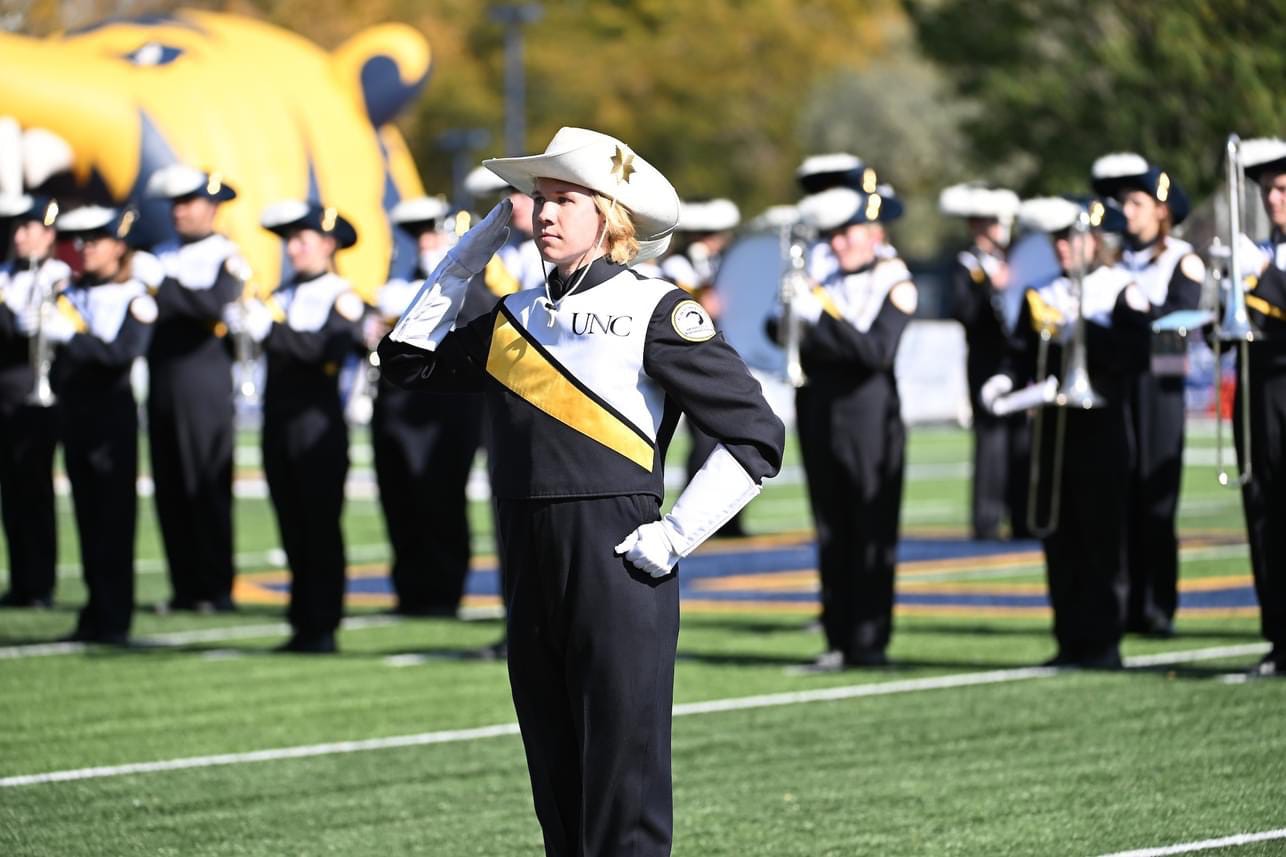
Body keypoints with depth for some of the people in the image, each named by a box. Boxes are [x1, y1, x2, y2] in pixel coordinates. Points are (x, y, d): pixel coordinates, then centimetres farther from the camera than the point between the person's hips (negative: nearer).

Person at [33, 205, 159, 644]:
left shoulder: (135, 297, -5)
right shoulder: (72, 294, 10)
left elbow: (126, 352, -19)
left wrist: (69, 334, -28)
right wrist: (33, 323, -17)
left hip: (113, 414, -5)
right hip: (74, 411, 5)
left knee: (114, 518, -4)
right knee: (86, 516, 7)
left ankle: (115, 620, -2)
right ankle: (96, 613, 12)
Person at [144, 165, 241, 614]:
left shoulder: (226, 256, -2)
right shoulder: (163, 255, 16)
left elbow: (218, 304, -18)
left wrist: (164, 288, -20)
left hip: (204, 385, -6)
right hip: (162, 382, 6)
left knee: (208, 487, -5)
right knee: (170, 488, 5)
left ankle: (217, 589, -1)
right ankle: (185, 588, 9)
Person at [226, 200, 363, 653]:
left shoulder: (342, 297, -3)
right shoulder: (283, 293, 16)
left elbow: (328, 349, -19)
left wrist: (272, 329, -28)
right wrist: (244, 322, -16)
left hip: (318, 423, -6)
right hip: (279, 420, 6)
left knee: (320, 526, -4)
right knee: (293, 528, 7)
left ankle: (323, 628, -1)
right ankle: (303, 625, 10)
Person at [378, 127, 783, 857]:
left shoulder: (655, 312, -6)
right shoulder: (515, 318, 13)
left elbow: (756, 436, -8)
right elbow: (409, 359, 22)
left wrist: (677, 537, -12)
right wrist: (468, 255, 15)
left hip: (616, 564, -6)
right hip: (530, 569, 6)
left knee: (625, 784, -6)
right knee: (558, 789, 10)